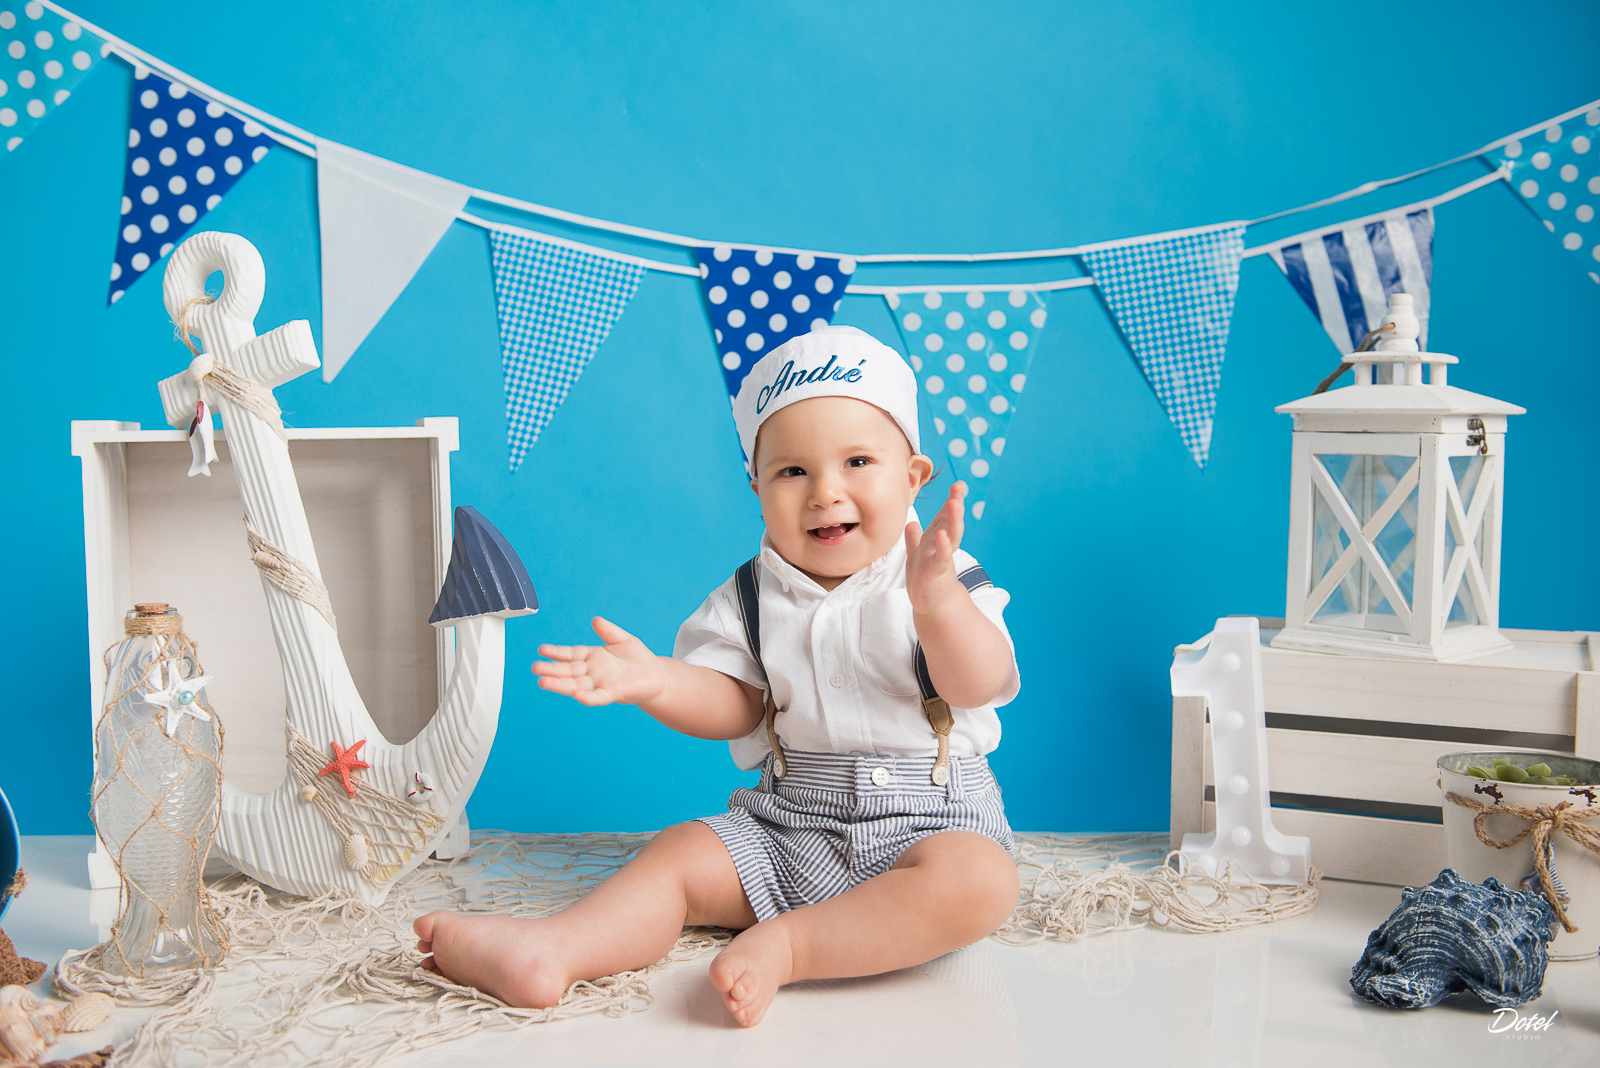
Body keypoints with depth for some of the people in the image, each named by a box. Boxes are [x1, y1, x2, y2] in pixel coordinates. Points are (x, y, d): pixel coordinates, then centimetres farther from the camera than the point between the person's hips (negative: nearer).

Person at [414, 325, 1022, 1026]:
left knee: (979, 883, -32)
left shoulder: (946, 585, -6)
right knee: (678, 856, -12)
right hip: (789, 822, 4)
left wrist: (937, 601, -40)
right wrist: (655, 681, -22)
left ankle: (785, 945, -30)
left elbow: (980, 688, -21)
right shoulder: (751, 599, 4)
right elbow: (731, 705, -2)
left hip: (930, 815, -3)